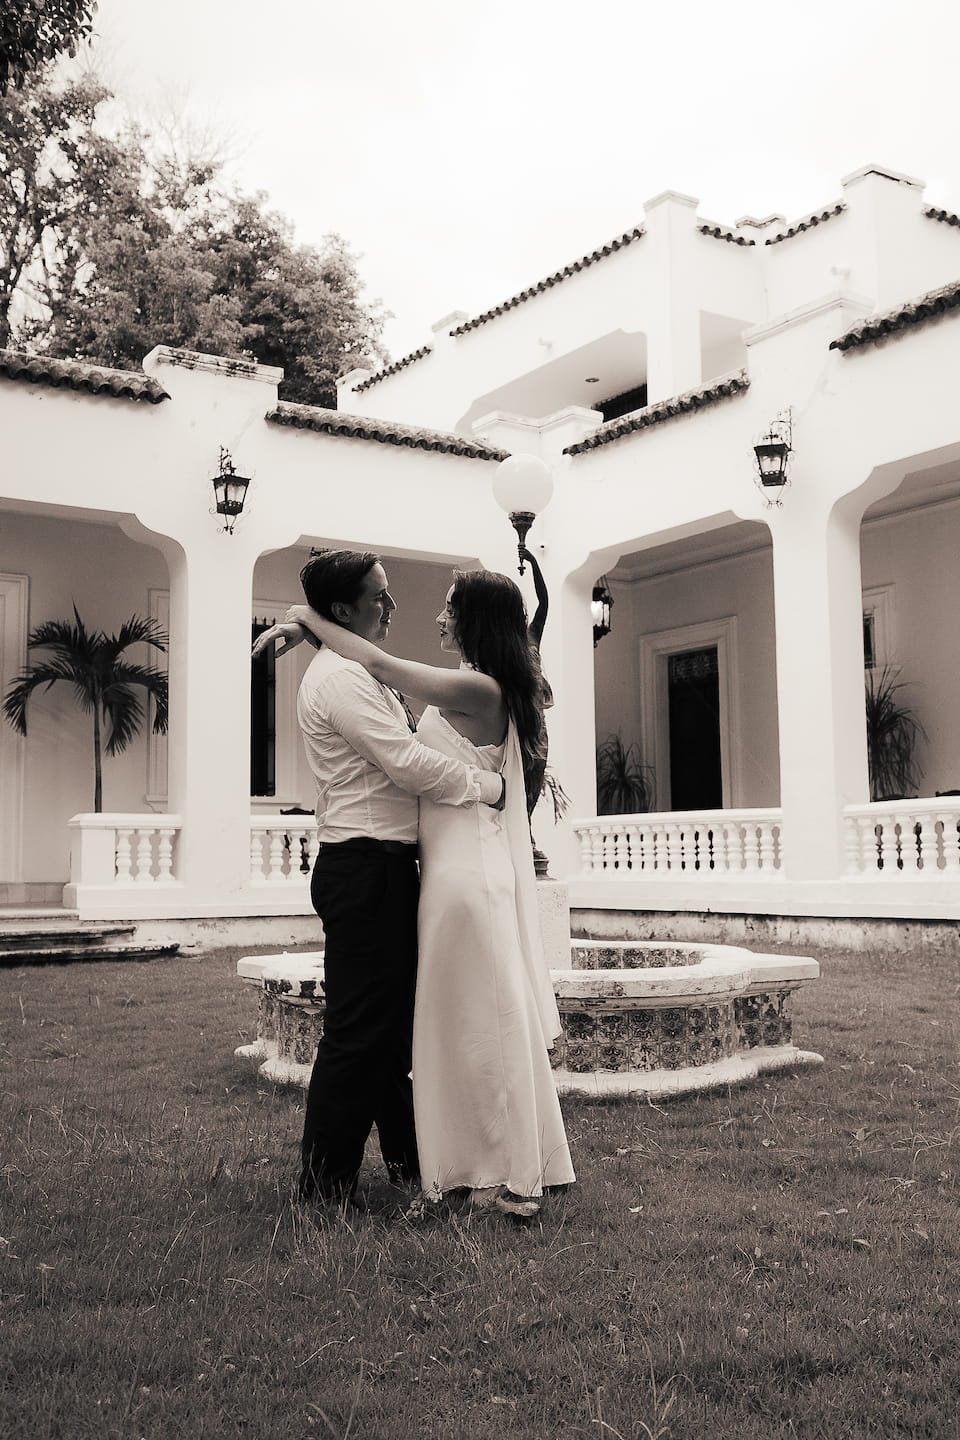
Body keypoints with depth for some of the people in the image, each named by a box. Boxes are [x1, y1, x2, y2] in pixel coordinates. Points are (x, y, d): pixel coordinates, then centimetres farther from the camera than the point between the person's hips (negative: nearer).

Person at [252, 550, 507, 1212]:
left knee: (398, 1019, 18)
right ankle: (325, 1181, 11)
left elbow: (403, 753, 19)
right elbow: (409, 765, -22)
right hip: (363, 866, -11)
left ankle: (407, 1158, 30)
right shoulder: (339, 676, -15)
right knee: (361, 1029, -2)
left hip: (386, 866, 11)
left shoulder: (362, 673, 19)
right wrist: (495, 785, -12)